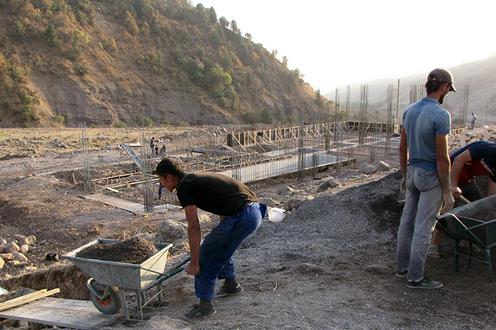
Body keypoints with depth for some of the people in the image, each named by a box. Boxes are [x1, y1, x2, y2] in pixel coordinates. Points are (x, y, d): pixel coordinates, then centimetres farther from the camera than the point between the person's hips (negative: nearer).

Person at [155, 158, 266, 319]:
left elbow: (194, 227, -9)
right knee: (219, 245, 28)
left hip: (242, 216, -10)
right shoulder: (197, 179, 23)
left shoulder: (183, 187, -4)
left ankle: (205, 304, 16)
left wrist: (194, 263, -2)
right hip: (255, 211, 10)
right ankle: (231, 284, 44)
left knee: (207, 255, 4)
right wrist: (221, 235, 47)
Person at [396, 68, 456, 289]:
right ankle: (415, 277, 8)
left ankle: (403, 266, 26)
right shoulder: (441, 115, -22)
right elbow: (442, 157, -21)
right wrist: (448, 191, -14)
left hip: (414, 172, 8)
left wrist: (405, 176, 18)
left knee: (408, 221, 14)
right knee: (424, 227, -1)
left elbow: (402, 147, 9)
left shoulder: (410, 111, 3)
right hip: (432, 177, -8)